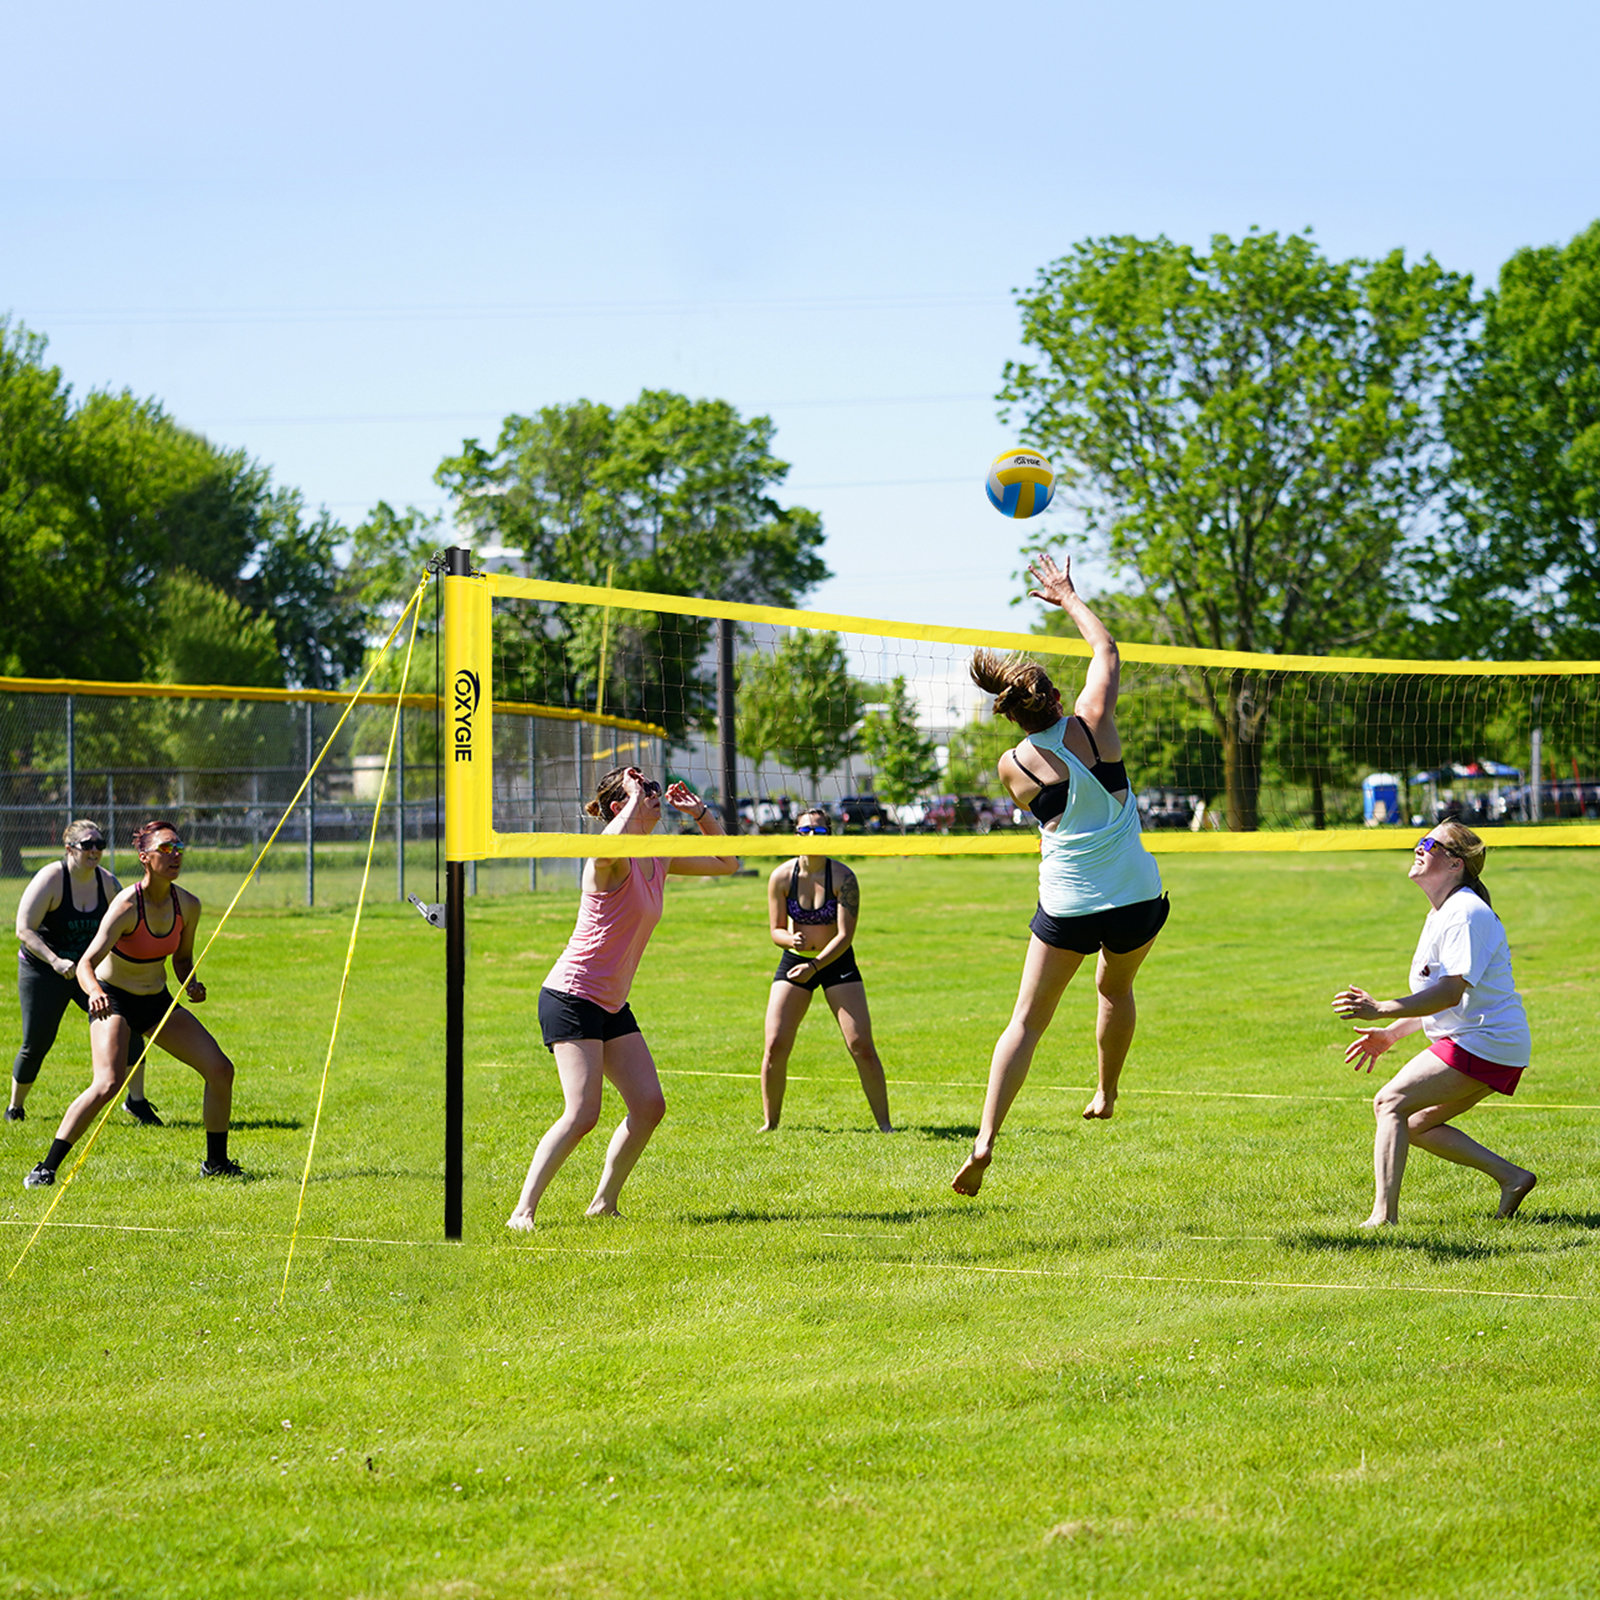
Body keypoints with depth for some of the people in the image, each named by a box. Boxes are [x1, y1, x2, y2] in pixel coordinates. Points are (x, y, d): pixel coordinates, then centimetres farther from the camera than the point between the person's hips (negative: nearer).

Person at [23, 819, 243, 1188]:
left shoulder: (188, 905, -7)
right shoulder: (127, 906, -25)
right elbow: (86, 964, -30)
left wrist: (191, 983, -9)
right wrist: (95, 991, -51)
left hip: (158, 1002, 6)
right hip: (114, 1001, -6)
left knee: (220, 1069, -3)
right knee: (108, 1084, -27)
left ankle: (216, 1162, 14)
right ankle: (46, 1168, -18)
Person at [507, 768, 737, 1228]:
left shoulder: (659, 860, 10)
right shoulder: (612, 861, -16)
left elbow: (726, 863, 23)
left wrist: (700, 813, 9)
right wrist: (634, 800, -27)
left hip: (612, 1005, 9)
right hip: (571, 996, -9)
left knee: (649, 1106, 1)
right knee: (582, 1114, -17)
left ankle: (604, 1202, 14)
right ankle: (523, 1211, -12)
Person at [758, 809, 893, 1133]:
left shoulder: (843, 877, -15)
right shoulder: (781, 878, -8)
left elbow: (845, 934, -17)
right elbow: (776, 930, -2)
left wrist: (816, 965, -29)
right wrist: (792, 939, -25)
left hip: (837, 961, -2)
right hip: (794, 960, 2)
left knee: (861, 1046, -8)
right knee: (775, 1046, -7)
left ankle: (884, 1123, 1)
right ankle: (769, 1122, 9)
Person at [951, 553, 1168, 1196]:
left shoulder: (1015, 764, -2)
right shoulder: (1092, 724, -4)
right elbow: (1106, 649, 13)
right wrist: (1068, 597, 25)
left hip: (1068, 903, -1)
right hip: (1135, 897, 1)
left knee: (1027, 1021, 3)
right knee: (1116, 988, 31)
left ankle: (985, 1140, -11)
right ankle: (1106, 1096, 44)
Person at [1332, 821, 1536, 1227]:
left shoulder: (1465, 913, -17)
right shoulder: (1439, 915, 16)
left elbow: (1452, 991, -27)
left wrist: (1381, 1010, -31)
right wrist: (1391, 1034, 22)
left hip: (1484, 1044, -10)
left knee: (1390, 1103, -13)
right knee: (1413, 1123, 13)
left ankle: (1383, 1215, -19)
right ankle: (1510, 1175, 11)